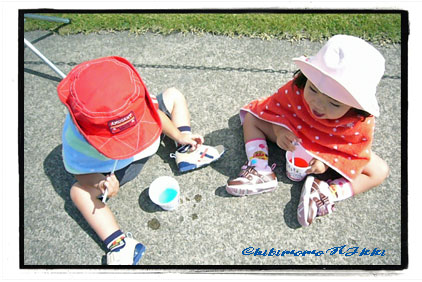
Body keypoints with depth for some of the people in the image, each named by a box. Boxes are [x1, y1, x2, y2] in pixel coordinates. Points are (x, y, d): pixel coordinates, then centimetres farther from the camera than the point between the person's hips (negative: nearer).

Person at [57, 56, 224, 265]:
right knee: (80, 191, -26)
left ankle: (187, 152, -9)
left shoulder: (131, 97, -35)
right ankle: (116, 241, -23)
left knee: (174, 96, -1)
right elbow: (80, 170, -20)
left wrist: (178, 135, -6)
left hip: (149, 142, 4)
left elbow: (154, 110, -12)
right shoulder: (76, 140, -40)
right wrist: (100, 183, -41)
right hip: (113, 166, -3)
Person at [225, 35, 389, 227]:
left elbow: (356, 154, -20)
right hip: (293, 139, 2)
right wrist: (280, 130, -32)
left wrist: (327, 163, -32)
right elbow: (278, 106, -15)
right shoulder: (298, 87, -33)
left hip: (334, 155, -1)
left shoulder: (361, 124, -34)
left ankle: (326, 192, -28)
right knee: (252, 119, -8)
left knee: (379, 171, -17)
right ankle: (261, 172, -19)